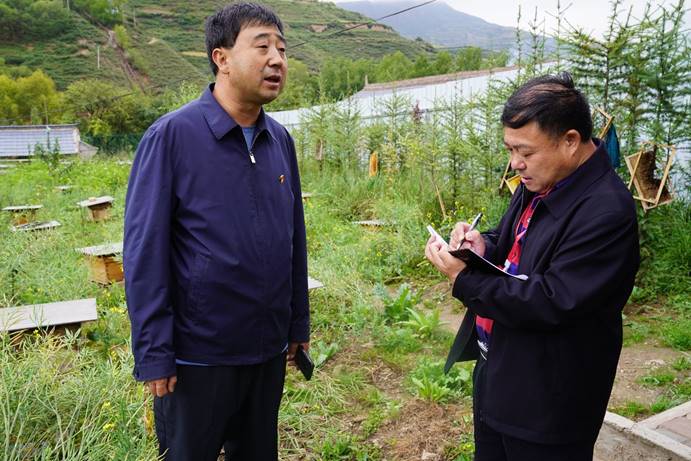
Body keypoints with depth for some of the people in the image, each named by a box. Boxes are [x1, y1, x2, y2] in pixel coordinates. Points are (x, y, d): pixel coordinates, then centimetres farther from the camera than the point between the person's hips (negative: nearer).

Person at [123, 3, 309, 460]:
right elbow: (144, 250, -14)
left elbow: (295, 238, 7)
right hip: (198, 355, -4)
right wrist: (153, 353, -13)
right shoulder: (172, 135, -14)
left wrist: (299, 322, 10)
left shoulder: (281, 140, 2)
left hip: (269, 350, 5)